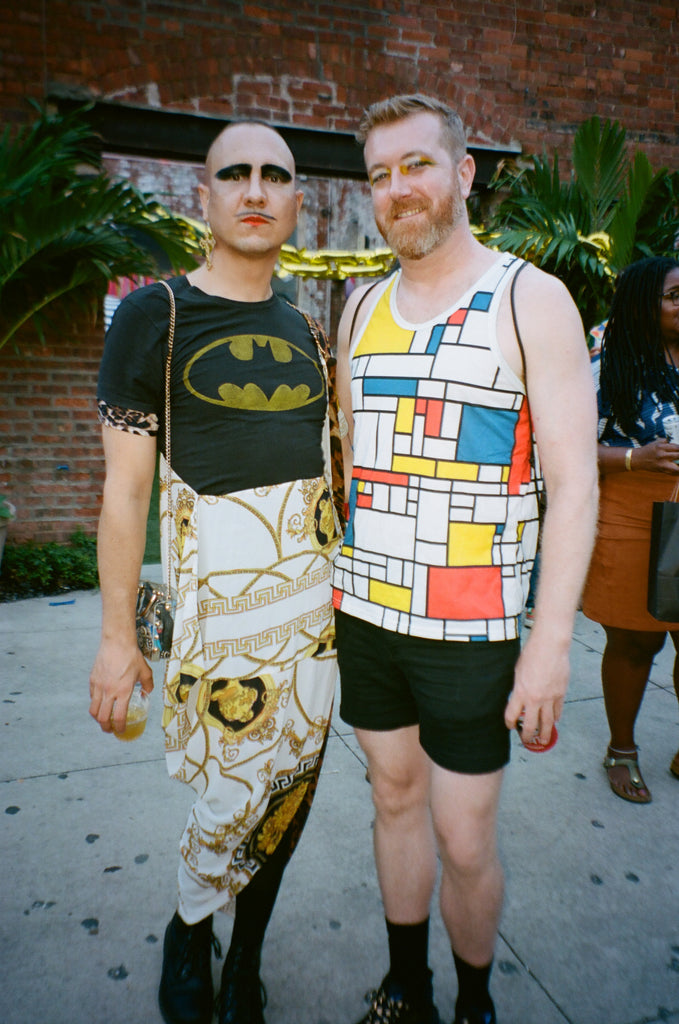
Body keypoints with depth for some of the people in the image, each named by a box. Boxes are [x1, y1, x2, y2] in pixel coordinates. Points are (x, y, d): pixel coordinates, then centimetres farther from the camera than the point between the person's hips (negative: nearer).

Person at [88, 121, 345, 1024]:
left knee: (295, 774, 11)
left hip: (319, 580, 5)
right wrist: (117, 635, -7)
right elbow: (125, 488, -6)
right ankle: (189, 930, 36)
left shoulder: (305, 331, 12)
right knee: (237, 789, 2)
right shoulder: (155, 316, -3)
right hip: (224, 580, -5)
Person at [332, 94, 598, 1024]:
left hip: (471, 630, -4)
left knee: (464, 839, 5)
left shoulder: (532, 301, -5)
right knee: (395, 797, 18)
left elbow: (575, 482, -9)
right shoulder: (361, 309, 10)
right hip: (365, 613, 5)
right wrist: (336, 584, 12)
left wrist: (551, 643, -14)